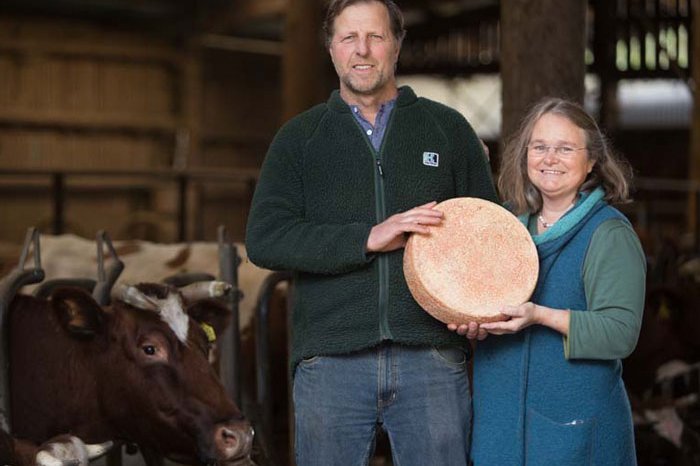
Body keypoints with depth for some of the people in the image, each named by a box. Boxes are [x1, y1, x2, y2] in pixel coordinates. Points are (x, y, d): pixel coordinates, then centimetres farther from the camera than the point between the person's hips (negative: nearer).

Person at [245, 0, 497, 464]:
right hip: (330, 360, 0)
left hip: (432, 357, 0)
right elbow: (264, 239, -3)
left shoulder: (449, 128, 11)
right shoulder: (300, 137, 9)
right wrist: (369, 238, -16)